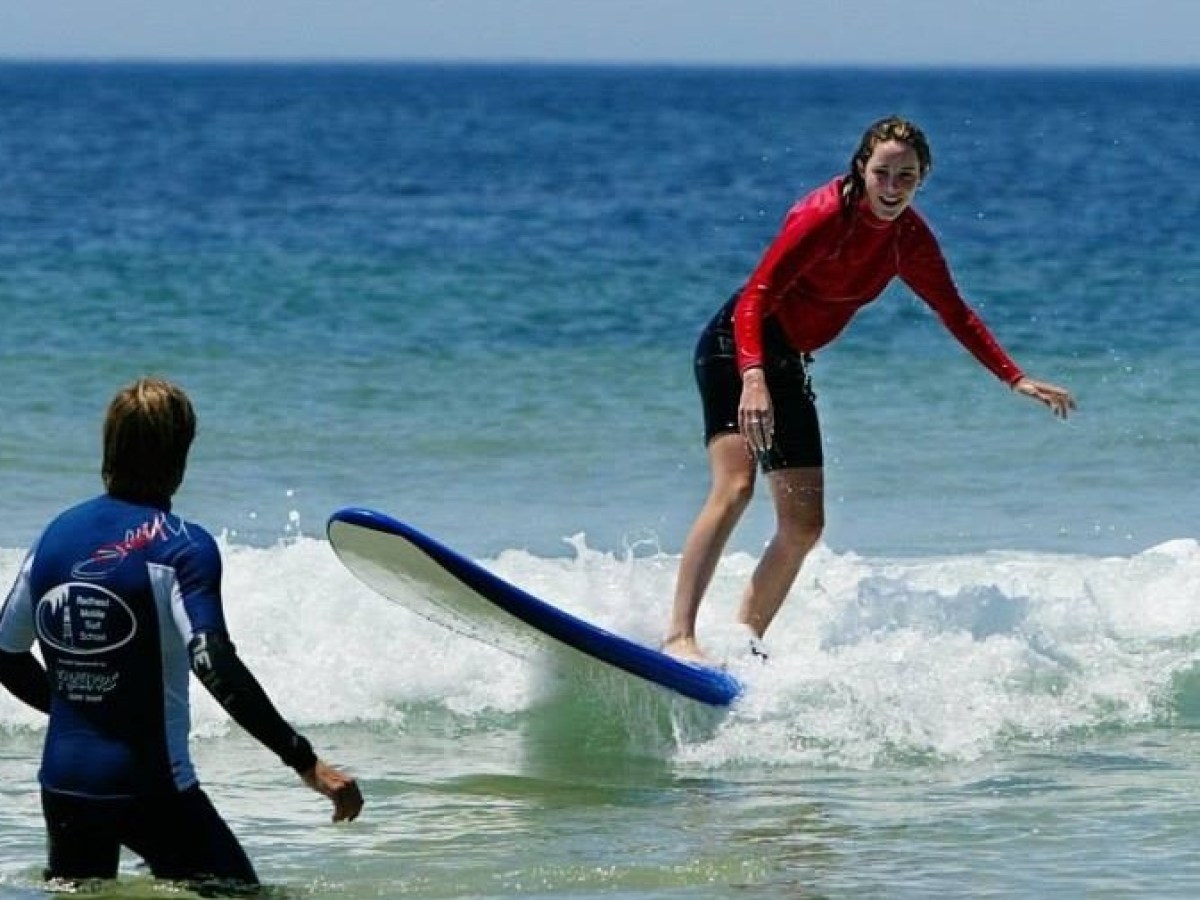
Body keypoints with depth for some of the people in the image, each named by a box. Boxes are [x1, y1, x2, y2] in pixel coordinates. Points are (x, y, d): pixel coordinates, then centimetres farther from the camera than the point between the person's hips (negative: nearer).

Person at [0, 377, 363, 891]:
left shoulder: (57, 535, 6)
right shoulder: (181, 546, -12)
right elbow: (215, 666, -23)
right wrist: (305, 762, -24)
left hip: (63, 785, 5)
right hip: (148, 786, -5)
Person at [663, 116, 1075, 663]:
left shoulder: (909, 238, 2)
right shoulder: (824, 217, -21)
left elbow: (955, 313, 15)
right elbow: (754, 299, -27)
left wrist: (1016, 379, 9)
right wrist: (753, 379, -42)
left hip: (788, 366, 8)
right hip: (736, 351, -8)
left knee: (804, 524, 6)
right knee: (734, 487, -27)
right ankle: (679, 636, -35)